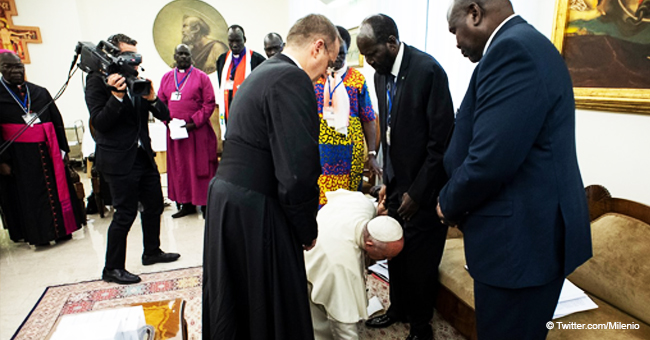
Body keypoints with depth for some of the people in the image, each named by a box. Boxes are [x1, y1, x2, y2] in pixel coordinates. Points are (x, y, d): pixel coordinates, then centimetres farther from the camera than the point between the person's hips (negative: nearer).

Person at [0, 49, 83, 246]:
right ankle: (38, 235, 17)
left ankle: (62, 229, 20)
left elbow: (57, 122, 10)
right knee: (29, 197, 6)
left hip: (48, 153, 3)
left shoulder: (40, 92, 9)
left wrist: (63, 149, 5)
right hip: (18, 158, -3)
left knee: (56, 190, 8)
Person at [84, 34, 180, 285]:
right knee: (125, 214, -2)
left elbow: (164, 115, 4)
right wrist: (117, 95, -27)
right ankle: (112, 269, 15)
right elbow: (99, 123, -16)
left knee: (154, 205, 15)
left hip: (143, 155, 7)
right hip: (119, 160, -7)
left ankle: (152, 252, 35)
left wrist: (151, 98, -15)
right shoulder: (98, 80, -8)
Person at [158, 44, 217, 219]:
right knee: (179, 168, 8)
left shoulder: (201, 77, 0)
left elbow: (209, 103, -5)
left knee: (200, 166, 0)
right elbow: (161, 102, 13)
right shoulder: (167, 77, 13)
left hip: (197, 131, -4)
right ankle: (187, 204, 18)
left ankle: (205, 204, 10)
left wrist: (194, 123, -13)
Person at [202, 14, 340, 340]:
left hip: (223, 196, 10)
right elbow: (297, 171, -24)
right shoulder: (293, 79, -16)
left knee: (231, 306, 25)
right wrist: (308, 230, -7)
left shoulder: (259, 74, 14)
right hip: (254, 212, -9)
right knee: (275, 309, 11)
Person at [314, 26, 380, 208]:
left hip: (350, 154, 0)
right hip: (321, 152, 0)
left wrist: (372, 154, -2)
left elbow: (368, 120, 3)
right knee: (319, 201, 0)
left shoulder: (357, 79, 3)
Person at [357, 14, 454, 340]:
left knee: (420, 259, 7)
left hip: (423, 187, -6)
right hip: (396, 183, 7)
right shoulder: (381, 74, 5)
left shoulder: (427, 70, -18)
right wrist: (387, 180, 8)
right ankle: (398, 308, 41)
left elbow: (442, 140, -18)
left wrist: (417, 192, -15)